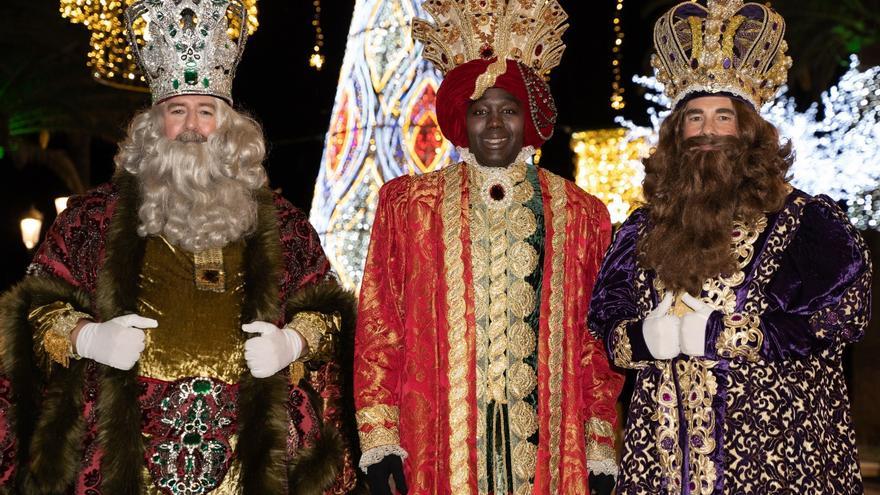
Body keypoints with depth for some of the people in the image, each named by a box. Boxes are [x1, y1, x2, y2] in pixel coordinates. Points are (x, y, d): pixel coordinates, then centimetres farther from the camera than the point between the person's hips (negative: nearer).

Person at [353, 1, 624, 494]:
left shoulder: (580, 214, 6)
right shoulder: (407, 204, 5)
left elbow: (597, 342, 6)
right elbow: (378, 327, 3)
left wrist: (601, 452, 0)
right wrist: (380, 442, -5)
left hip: (547, 447, 1)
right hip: (439, 444, 0)